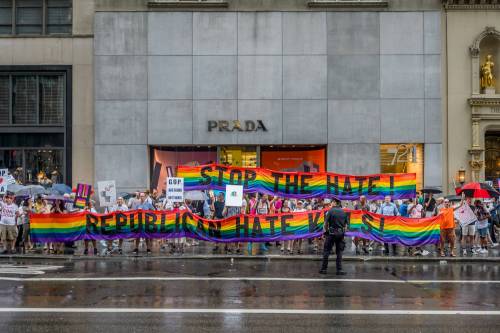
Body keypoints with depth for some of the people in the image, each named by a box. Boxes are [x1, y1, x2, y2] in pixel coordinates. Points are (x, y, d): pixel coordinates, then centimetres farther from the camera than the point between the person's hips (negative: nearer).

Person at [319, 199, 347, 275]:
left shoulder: (331, 211, -7)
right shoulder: (343, 212, 8)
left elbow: (326, 223, -8)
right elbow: (345, 225, 10)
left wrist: (325, 231, 5)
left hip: (331, 233, -4)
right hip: (340, 234, 4)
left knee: (326, 251, 4)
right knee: (339, 252, 8)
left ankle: (324, 269, 5)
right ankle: (339, 270, 3)